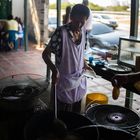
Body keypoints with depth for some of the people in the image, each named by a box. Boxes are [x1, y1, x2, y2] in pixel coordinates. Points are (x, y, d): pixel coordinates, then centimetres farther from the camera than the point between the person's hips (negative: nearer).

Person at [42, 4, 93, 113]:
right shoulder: (61, 32, -21)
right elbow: (45, 54, -18)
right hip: (65, 81, -6)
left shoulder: (83, 31, 0)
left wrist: (84, 64, 4)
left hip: (79, 80, 6)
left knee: (77, 113, 20)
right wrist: (54, 70, -32)